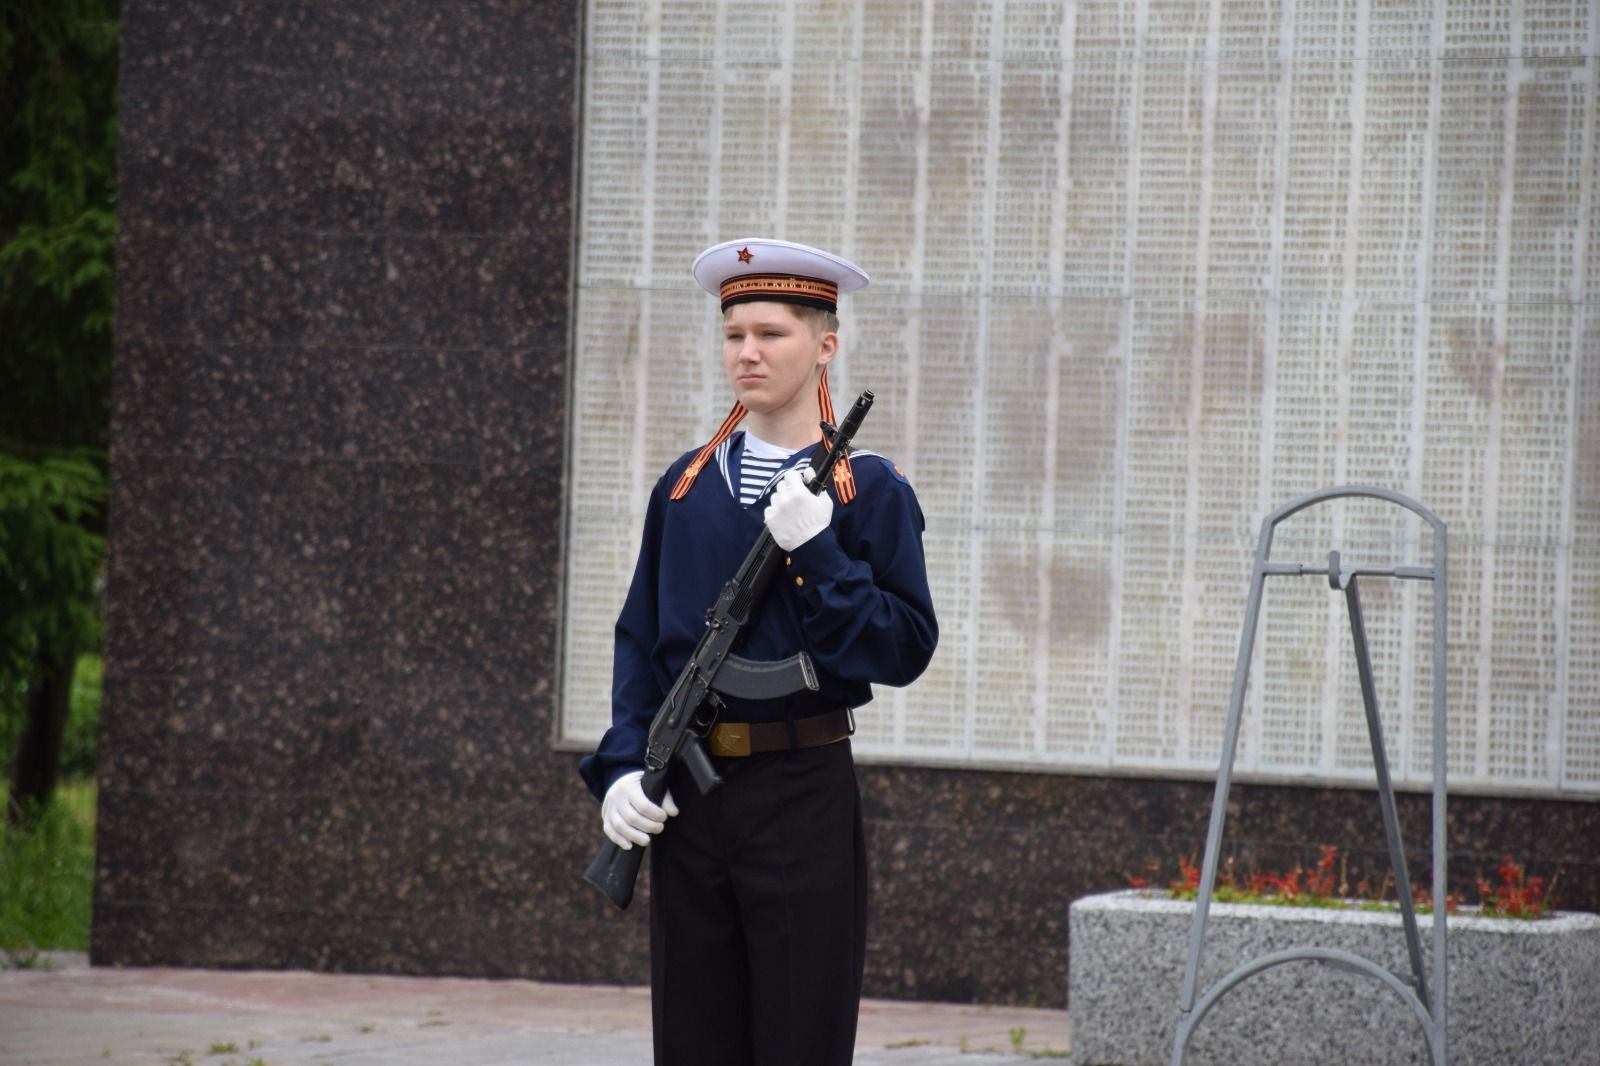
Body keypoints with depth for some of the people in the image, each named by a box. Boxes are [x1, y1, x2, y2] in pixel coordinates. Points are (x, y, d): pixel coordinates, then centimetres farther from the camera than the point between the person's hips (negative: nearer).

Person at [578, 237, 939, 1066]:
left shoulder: (869, 490, -2)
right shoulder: (686, 485, 9)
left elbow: (907, 649, -9)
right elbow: (639, 642, 11)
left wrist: (817, 550, -18)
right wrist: (624, 768, -2)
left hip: (803, 798, -4)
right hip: (688, 798, 4)